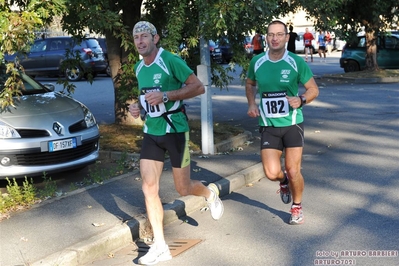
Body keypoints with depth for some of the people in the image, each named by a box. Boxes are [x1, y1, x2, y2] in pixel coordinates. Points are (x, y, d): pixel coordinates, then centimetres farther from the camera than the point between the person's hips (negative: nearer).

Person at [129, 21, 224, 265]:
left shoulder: (170, 61, -13)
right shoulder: (138, 68, 9)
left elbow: (199, 87, -16)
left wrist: (165, 96, -24)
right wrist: (138, 106, 3)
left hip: (175, 129, -6)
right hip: (151, 132, 6)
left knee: (183, 188, 4)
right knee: (149, 188, -4)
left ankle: (211, 193, 41)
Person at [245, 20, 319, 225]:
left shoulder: (296, 62, -7)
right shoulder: (257, 62, 0)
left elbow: (313, 89, 0)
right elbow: (250, 84, 20)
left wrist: (301, 100, -21)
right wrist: (251, 103, 2)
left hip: (292, 124, -1)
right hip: (268, 126, 2)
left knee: (293, 172, 0)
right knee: (272, 173, -9)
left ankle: (297, 207, 29)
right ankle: (284, 182, 31)